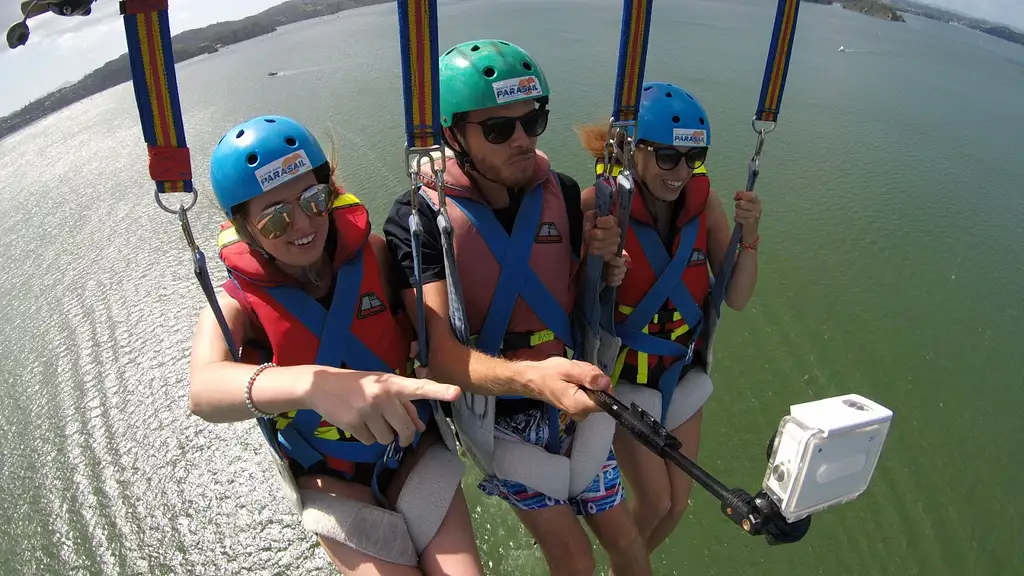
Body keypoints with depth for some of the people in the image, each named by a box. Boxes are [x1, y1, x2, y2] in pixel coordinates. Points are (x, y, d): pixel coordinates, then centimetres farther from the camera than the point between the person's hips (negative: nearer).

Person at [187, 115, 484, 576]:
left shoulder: (374, 254, -13)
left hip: (416, 453, 2)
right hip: (332, 483, -1)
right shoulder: (238, 305, -17)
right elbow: (203, 390, -39)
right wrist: (314, 384, -58)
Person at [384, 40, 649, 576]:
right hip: (498, 415, -3)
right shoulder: (420, 218, -21)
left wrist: (605, 262, -19)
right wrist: (532, 377, -46)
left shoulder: (562, 193, -7)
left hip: (573, 399, 4)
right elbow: (439, 352, -29)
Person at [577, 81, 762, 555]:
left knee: (676, 505, 13)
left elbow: (736, 299, -5)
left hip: (684, 373, 4)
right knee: (655, 501, 2)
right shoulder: (599, 205, -23)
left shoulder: (704, 202, -10)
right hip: (623, 374, -4)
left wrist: (748, 236, -19)